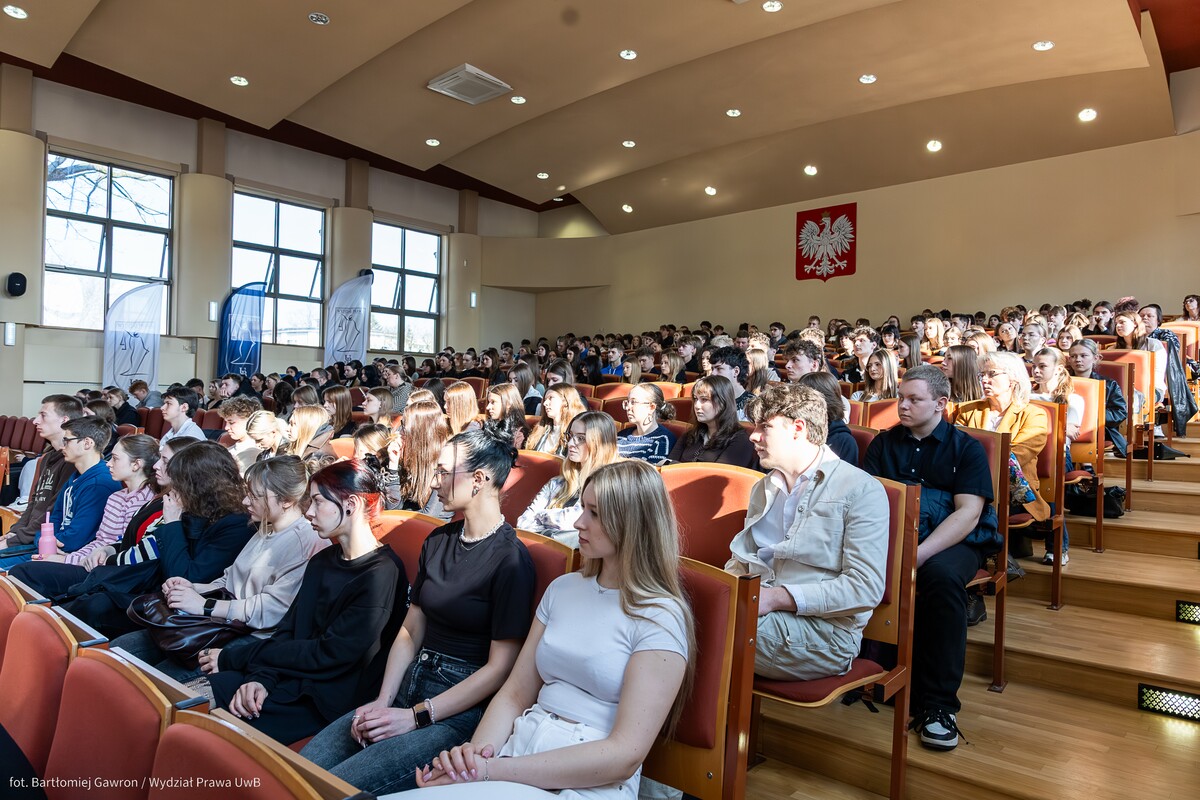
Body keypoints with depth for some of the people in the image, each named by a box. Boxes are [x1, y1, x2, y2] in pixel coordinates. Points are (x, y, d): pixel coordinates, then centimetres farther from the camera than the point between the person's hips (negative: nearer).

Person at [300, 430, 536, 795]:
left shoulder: (511, 559, -13)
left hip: (461, 708, -6)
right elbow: (411, 630, 12)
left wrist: (416, 716, -13)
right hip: (408, 689, 7)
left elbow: (499, 667, -14)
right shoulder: (438, 541, 10)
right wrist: (383, 701, -2)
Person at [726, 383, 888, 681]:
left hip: (825, 631, -6)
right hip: (763, 611, 6)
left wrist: (777, 597, -19)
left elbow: (866, 588, -11)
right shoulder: (763, 488, 22)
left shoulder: (861, 489, -2)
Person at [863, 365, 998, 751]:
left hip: (952, 541, -2)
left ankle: (939, 703, -23)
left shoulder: (966, 447, 7)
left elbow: (968, 512, -6)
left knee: (941, 575, -36)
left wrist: (921, 553, -22)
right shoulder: (883, 444, 17)